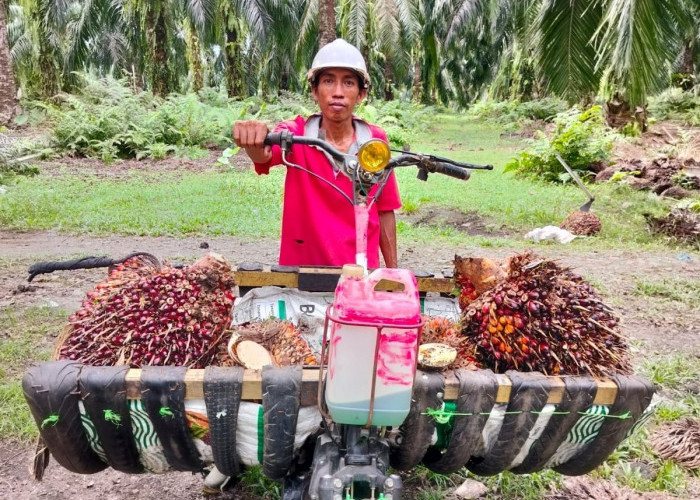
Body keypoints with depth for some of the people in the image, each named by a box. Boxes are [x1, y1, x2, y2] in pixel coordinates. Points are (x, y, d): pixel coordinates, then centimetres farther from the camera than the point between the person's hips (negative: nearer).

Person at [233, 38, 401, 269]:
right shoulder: (296, 134, -8)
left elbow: (384, 212, 3)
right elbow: (264, 154, -29)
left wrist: (393, 270, 5)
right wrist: (252, 140, -51)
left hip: (361, 269, 1)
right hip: (301, 268, -1)